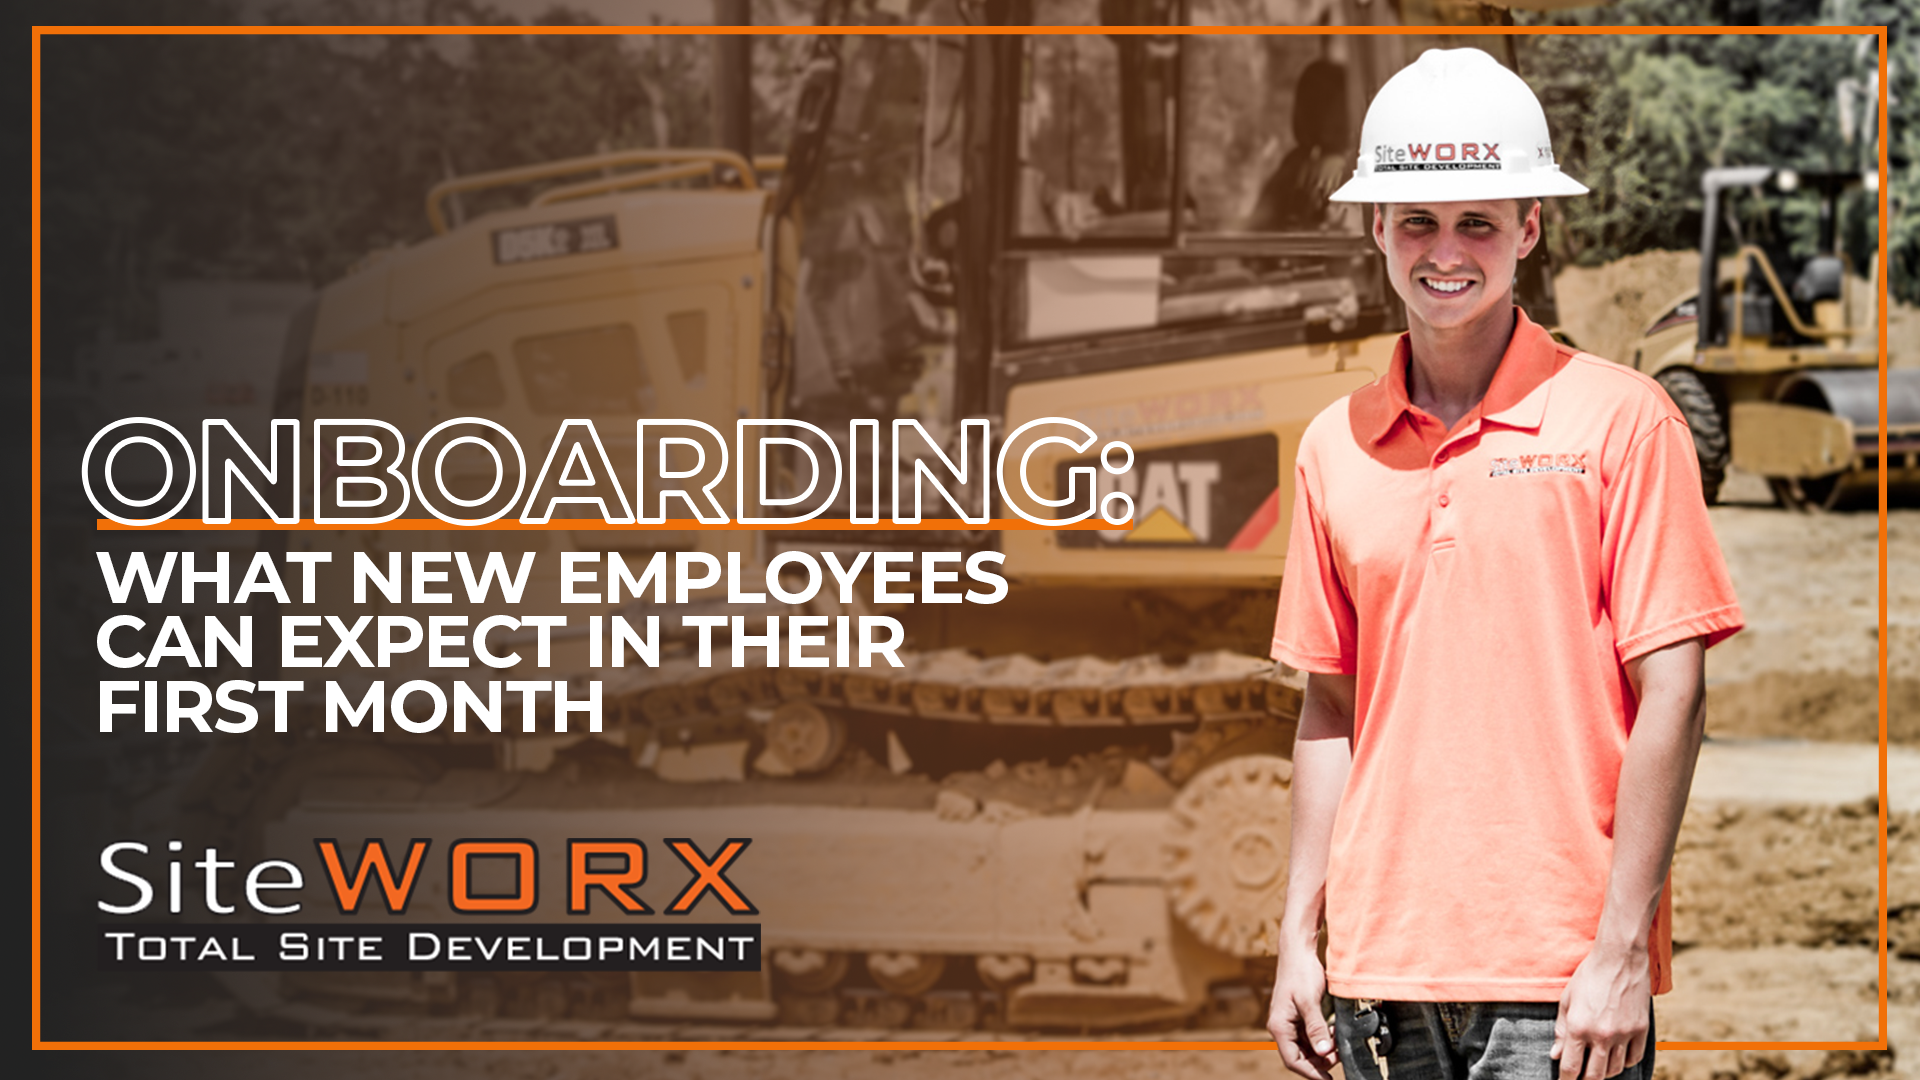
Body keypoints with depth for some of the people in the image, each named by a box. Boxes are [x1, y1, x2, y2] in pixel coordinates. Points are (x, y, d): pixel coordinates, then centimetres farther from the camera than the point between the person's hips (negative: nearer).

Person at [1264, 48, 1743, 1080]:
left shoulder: (1620, 420, -3)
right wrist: (1299, 936, 10)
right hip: (1382, 972, 4)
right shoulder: (1336, 445, 10)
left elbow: (1670, 697, -6)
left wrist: (1622, 952, -11)